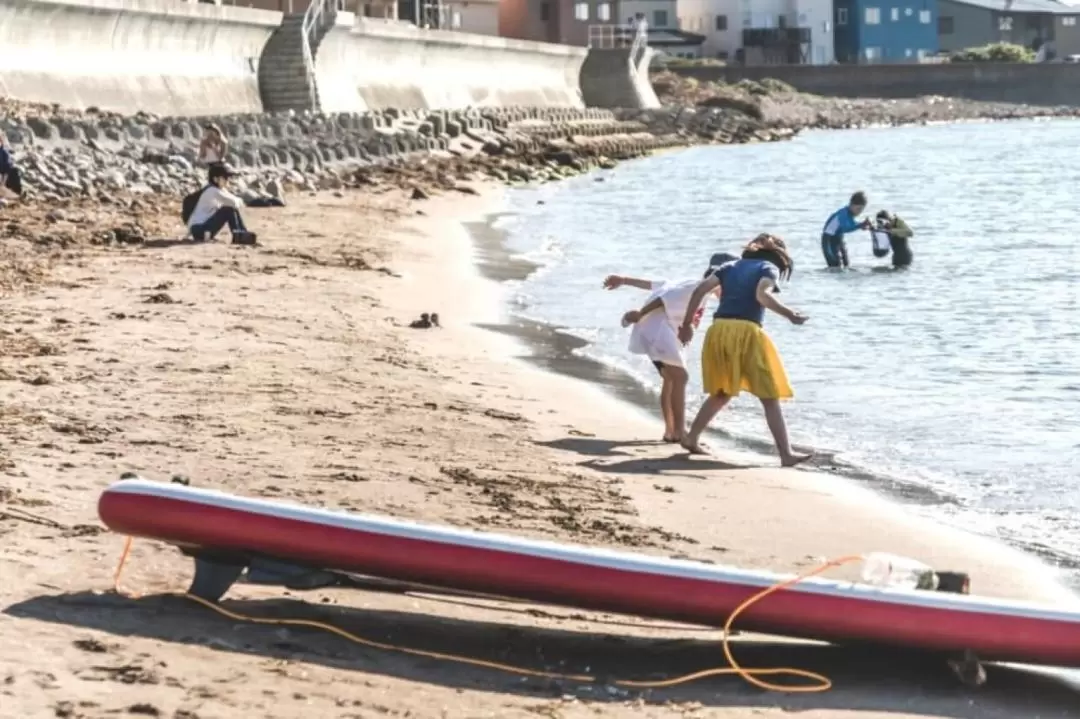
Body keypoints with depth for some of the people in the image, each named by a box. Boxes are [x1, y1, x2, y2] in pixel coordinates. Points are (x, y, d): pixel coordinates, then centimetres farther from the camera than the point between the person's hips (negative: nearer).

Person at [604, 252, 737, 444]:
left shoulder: (694, 287, 19)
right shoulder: (698, 288, -12)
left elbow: (656, 286, 20)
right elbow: (666, 298, -18)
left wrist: (624, 280, 18)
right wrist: (640, 314, -16)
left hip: (660, 330, 10)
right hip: (657, 330, -10)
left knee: (671, 378, 15)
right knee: (679, 376, -10)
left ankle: (671, 430, 17)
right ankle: (678, 431, -11)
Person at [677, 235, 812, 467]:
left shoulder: (730, 267, 22)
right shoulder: (770, 268, 8)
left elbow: (700, 290, 11)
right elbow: (762, 295, -13)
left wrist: (687, 324, 14)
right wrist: (789, 314, -14)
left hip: (718, 330, 5)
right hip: (746, 332, -5)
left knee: (721, 393, 24)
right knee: (770, 397, 1)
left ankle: (691, 438, 23)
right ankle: (786, 454, -4)